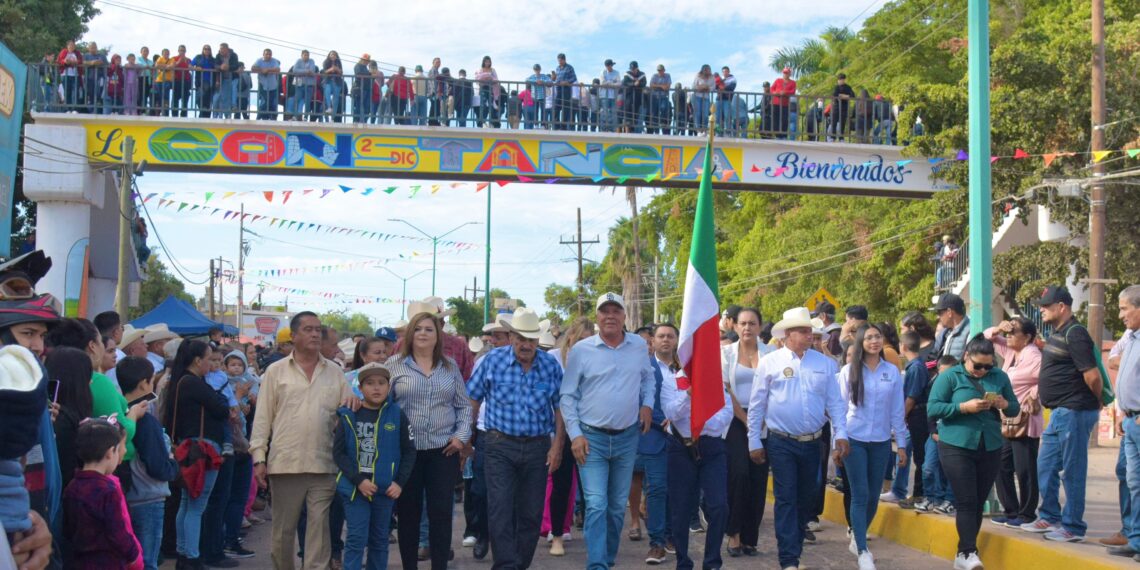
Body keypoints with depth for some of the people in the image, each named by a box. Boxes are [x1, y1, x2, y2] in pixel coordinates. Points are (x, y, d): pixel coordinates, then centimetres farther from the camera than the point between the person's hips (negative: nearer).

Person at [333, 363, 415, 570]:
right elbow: (339, 453, -6)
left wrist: (400, 482, -5)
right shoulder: (348, 416, -5)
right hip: (355, 488, -2)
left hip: (386, 489, 2)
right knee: (356, 539, -3)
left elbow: (409, 452, 3)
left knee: (380, 540, 13)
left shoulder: (397, 416, -1)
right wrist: (358, 480, -14)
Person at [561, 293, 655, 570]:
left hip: (627, 438, 3)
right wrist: (575, 434, -9)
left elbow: (647, 378, 21)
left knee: (617, 506, 12)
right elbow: (568, 396, -2)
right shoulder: (581, 350, -6)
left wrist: (647, 404, 4)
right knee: (596, 505, -12)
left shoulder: (640, 346, 2)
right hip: (591, 438, -3)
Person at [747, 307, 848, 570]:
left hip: (812, 442, 3)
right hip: (781, 442, -3)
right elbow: (756, 405, 0)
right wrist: (754, 442, -1)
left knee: (807, 498, 12)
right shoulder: (769, 362, -4)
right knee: (786, 499, -3)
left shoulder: (824, 363, 5)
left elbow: (835, 402, 7)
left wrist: (841, 435, -2)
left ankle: (794, 546, 29)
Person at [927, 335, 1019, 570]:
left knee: (979, 503, 8)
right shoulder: (949, 376, -3)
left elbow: (1015, 409, 12)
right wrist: (965, 407, -20)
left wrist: (1004, 404, -11)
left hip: (990, 448, 4)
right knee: (966, 502, -10)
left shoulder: (1000, 377, 9)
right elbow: (933, 409, -10)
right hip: (956, 447, -4)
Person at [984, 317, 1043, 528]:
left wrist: (1033, 396, -16)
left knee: (1024, 471, -3)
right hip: (1007, 422, 10)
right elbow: (987, 337, 24)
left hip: (1025, 423, -10)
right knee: (1002, 468, 12)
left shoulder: (1033, 356, -15)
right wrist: (997, 329, 5)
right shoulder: (1009, 352, 12)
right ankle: (1011, 512, 20)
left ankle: (1026, 515, 5)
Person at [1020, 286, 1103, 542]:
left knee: (1072, 471, -2)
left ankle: (1073, 527, 6)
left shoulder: (1074, 334, -16)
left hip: (1074, 412, -10)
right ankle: (1050, 518, 26)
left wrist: (1096, 402, -6)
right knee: (1046, 467, 15)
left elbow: (1092, 375, -20)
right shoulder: (1057, 334, 15)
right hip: (1059, 413, 10)